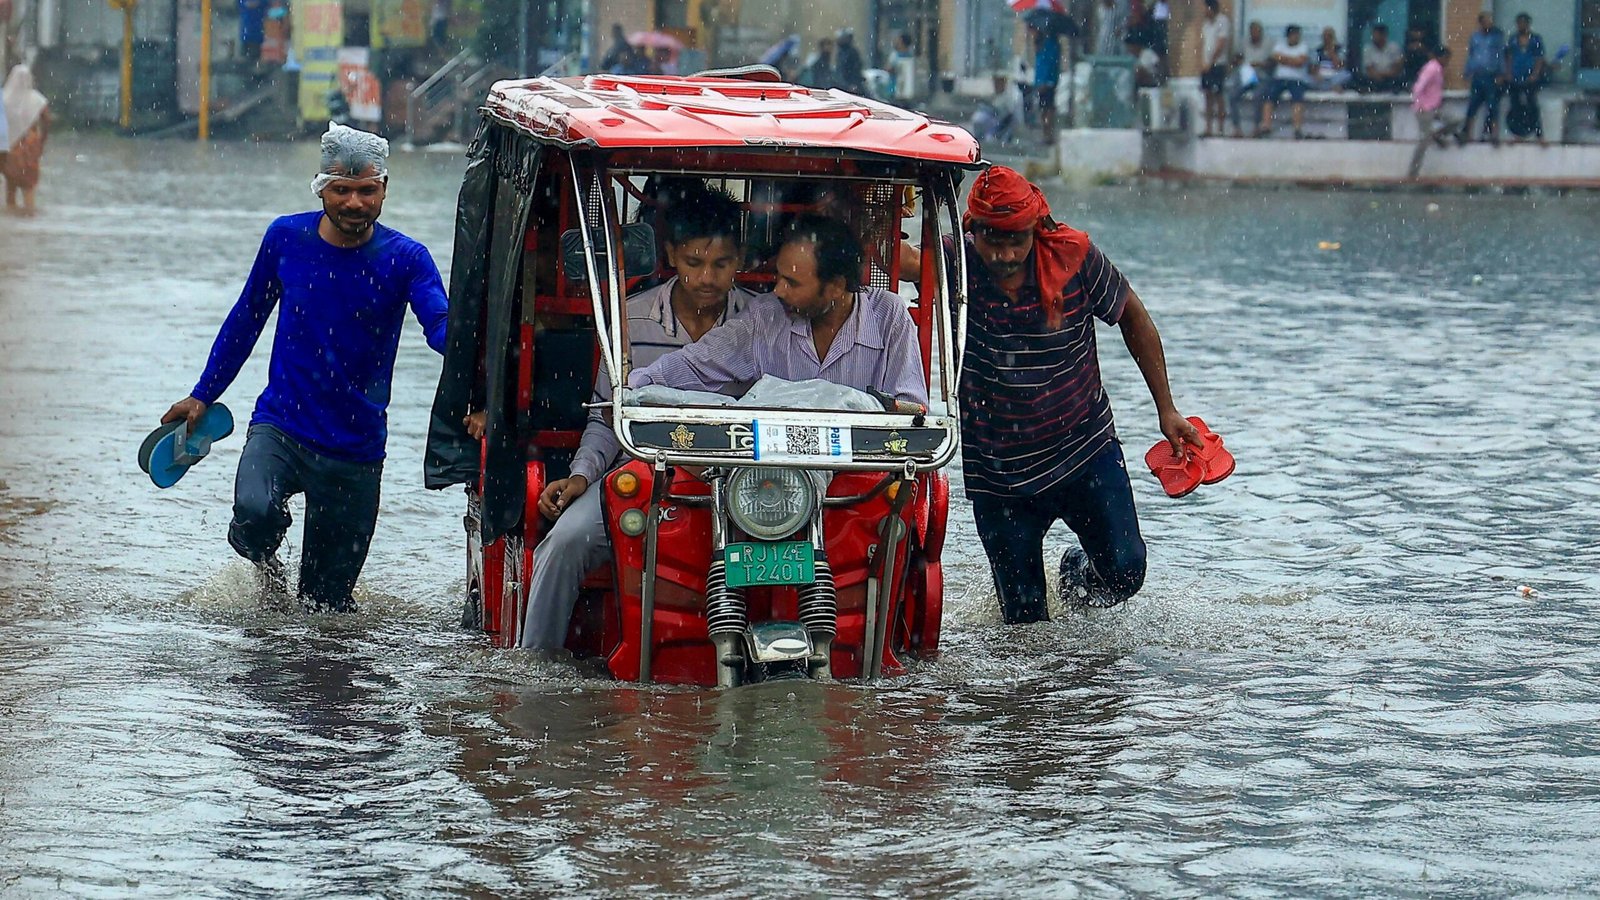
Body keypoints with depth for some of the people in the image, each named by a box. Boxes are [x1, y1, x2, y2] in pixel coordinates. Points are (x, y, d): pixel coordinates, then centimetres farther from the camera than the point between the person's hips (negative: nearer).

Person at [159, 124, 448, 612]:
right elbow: (246, 319, 13)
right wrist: (202, 395, 15)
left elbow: (443, 327, -25)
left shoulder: (404, 259, -8)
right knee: (254, 515, -31)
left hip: (356, 448, 0)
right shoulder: (287, 238, -2)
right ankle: (266, 564, 3)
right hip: (281, 425, 0)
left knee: (327, 605, 5)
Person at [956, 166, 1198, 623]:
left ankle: (1078, 572, 30)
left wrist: (1166, 410, 5)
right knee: (1023, 618, 2)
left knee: (1125, 572, -7)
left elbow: (1132, 316, 3)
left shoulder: (1073, 257, -13)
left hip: (1087, 451, 1)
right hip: (999, 473, -1)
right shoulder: (956, 268, -15)